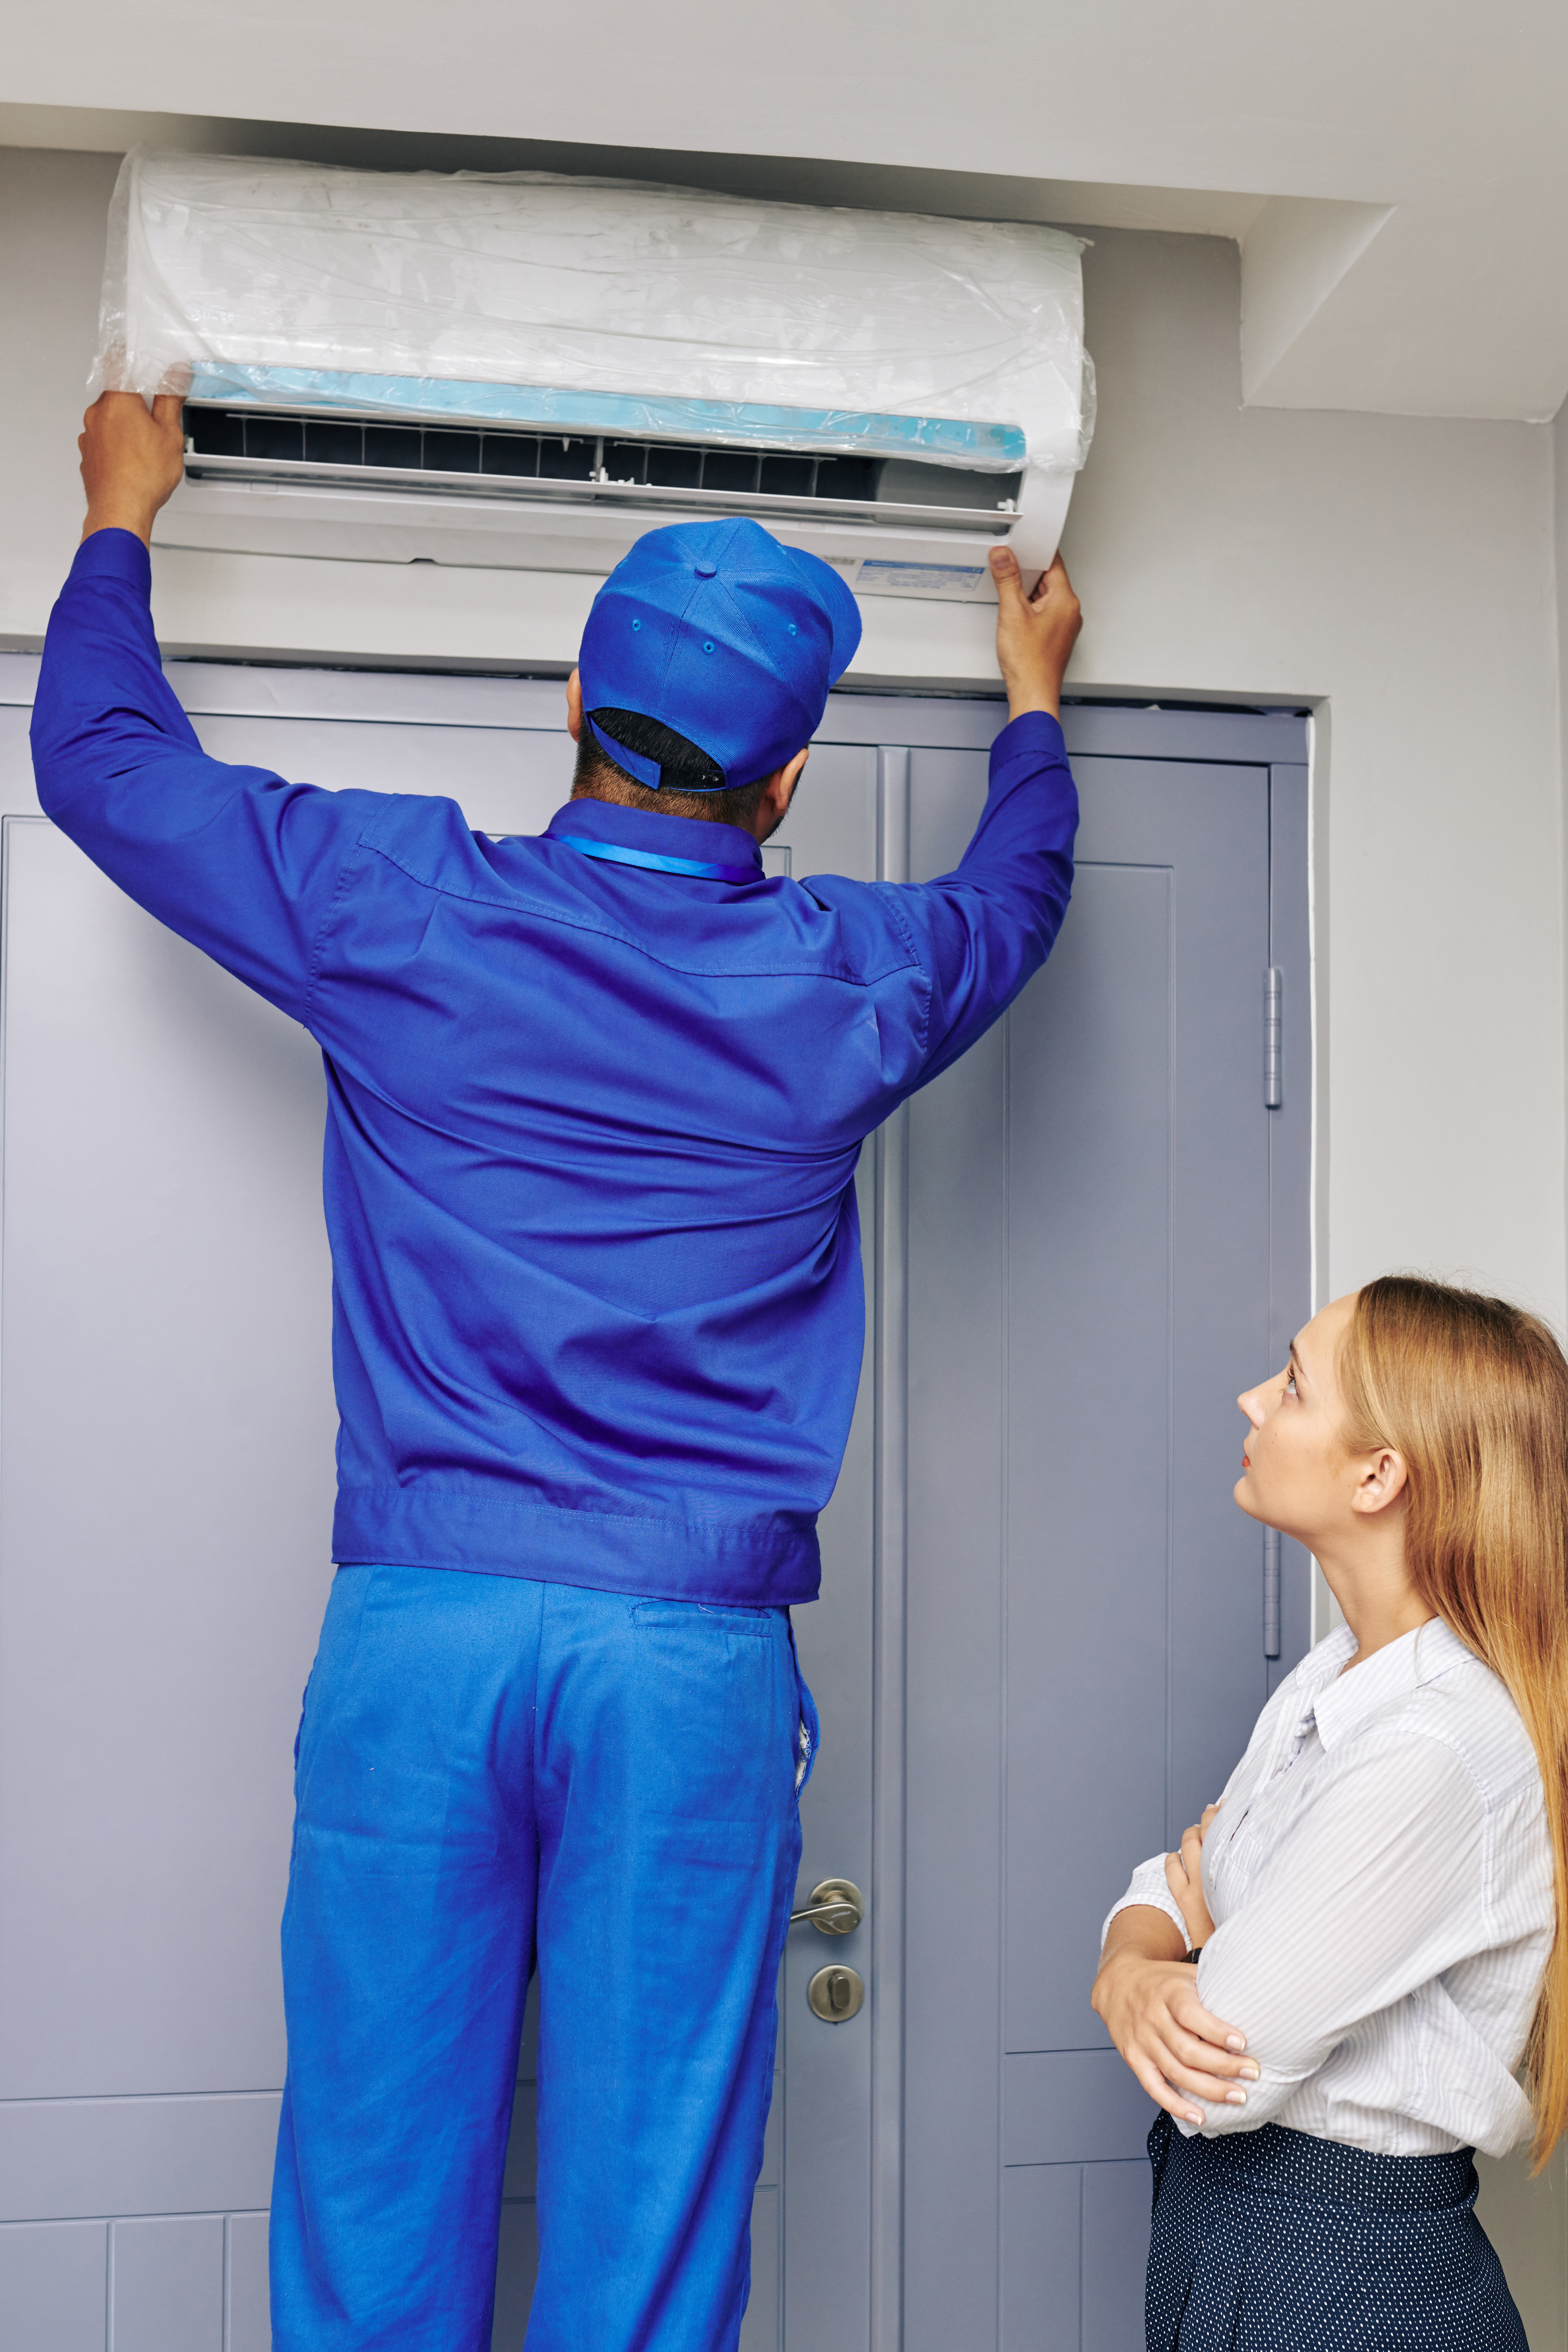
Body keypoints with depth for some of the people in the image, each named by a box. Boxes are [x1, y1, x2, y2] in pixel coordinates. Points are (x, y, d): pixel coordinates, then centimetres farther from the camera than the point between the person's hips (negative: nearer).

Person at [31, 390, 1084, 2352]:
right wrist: (1033, 695, 44)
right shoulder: (843, 987, 2)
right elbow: (1015, 898, 26)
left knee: (380, 2178, 12)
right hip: (697, 1652, 0)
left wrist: (123, 514, 33)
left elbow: (104, 756, 15)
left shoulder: (398, 912, -1)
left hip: (418, 1621, 1)